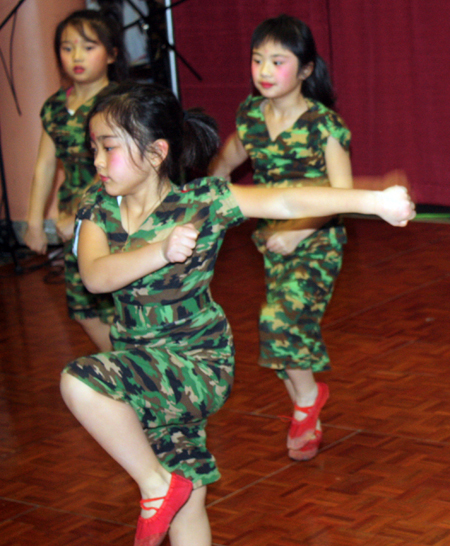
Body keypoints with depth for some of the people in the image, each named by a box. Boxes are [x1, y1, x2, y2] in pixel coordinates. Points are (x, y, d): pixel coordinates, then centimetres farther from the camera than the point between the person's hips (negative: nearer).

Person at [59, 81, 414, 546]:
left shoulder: (200, 202, -14)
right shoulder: (98, 206, -3)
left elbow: (285, 202, -22)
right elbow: (95, 276, -20)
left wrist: (375, 201, -31)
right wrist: (161, 250, -37)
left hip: (198, 366, -6)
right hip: (146, 369, 6)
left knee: (79, 382, -29)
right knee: (185, 503, 16)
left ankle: (158, 484, -10)